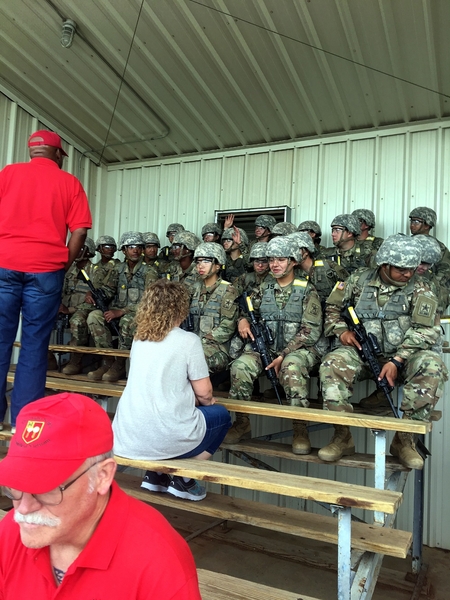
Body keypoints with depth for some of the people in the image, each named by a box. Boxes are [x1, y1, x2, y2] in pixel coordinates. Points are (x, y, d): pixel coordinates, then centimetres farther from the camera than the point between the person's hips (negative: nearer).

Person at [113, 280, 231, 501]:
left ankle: (155, 475, 25)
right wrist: (208, 401, 19)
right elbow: (203, 392, -4)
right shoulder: (188, 340, -8)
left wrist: (194, 399, 23)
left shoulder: (138, 339, 10)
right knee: (221, 415, 21)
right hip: (166, 437, -6)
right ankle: (183, 480, 14)